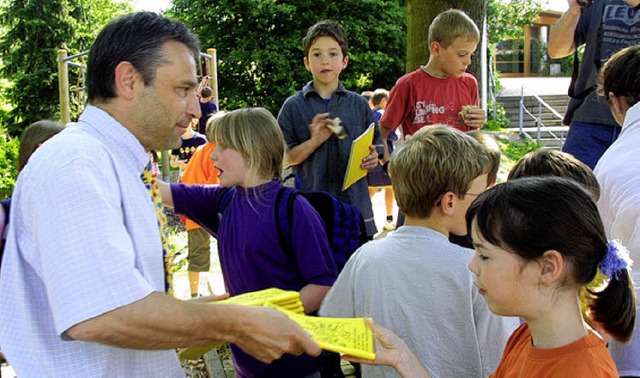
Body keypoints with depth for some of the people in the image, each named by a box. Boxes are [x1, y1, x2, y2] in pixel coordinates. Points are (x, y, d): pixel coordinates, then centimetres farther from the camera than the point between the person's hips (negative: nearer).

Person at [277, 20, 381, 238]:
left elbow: (373, 148, 13)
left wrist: (372, 159, -9)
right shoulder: (294, 106, 3)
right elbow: (283, 159, 0)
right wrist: (314, 141, -14)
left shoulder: (358, 104, 8)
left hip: (355, 203, 2)